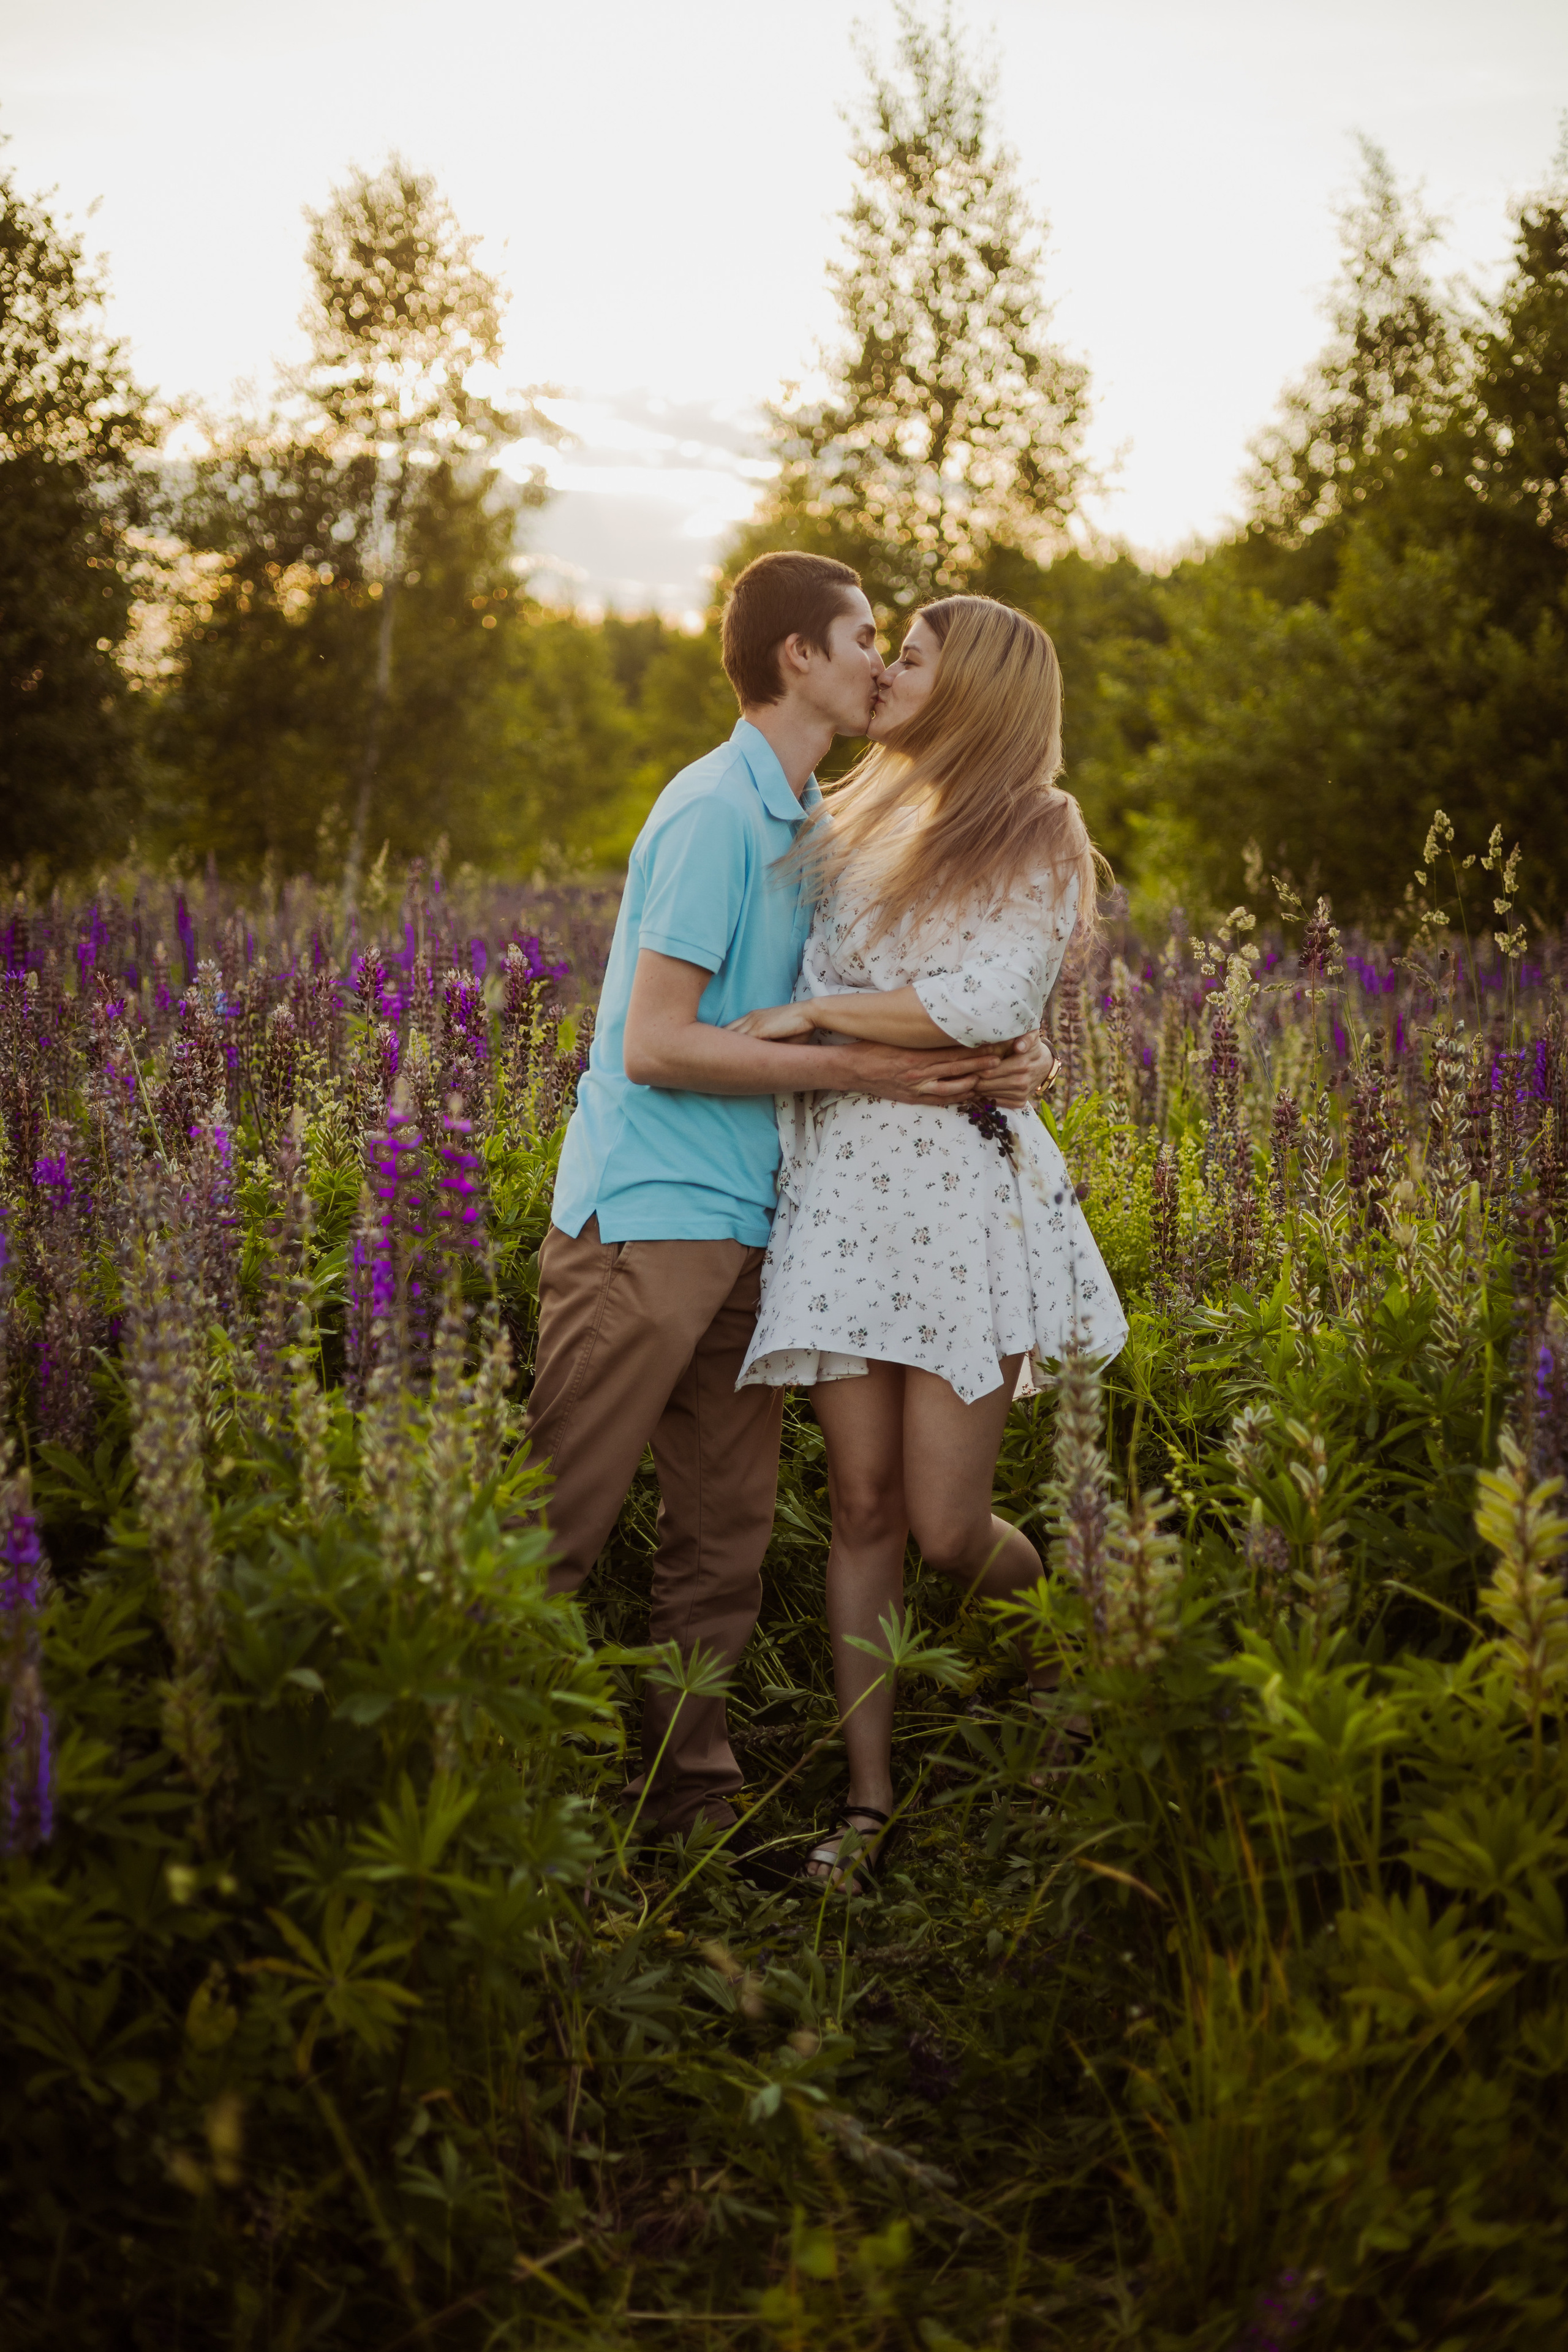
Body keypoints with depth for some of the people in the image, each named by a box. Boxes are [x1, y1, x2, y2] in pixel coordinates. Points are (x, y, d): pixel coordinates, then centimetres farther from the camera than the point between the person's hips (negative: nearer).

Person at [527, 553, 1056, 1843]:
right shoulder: (716, 814, -12)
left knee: (724, 1542, 10)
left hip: (743, 1223, 9)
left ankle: (692, 1798, 19)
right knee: (550, 1536, -5)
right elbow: (658, 1044, -18)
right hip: (646, 1216, -9)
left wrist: (1005, 1053, 0)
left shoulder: (820, 820, 16)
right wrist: (854, 1068, -16)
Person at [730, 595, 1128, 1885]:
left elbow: (986, 1004, -16)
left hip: (960, 1184, -4)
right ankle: (869, 1793, 12)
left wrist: (813, 1014, -12)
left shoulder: (1035, 837, 0)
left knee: (945, 1522, -3)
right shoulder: (854, 819, 16)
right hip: (838, 1185, 5)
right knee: (863, 1505, 3)